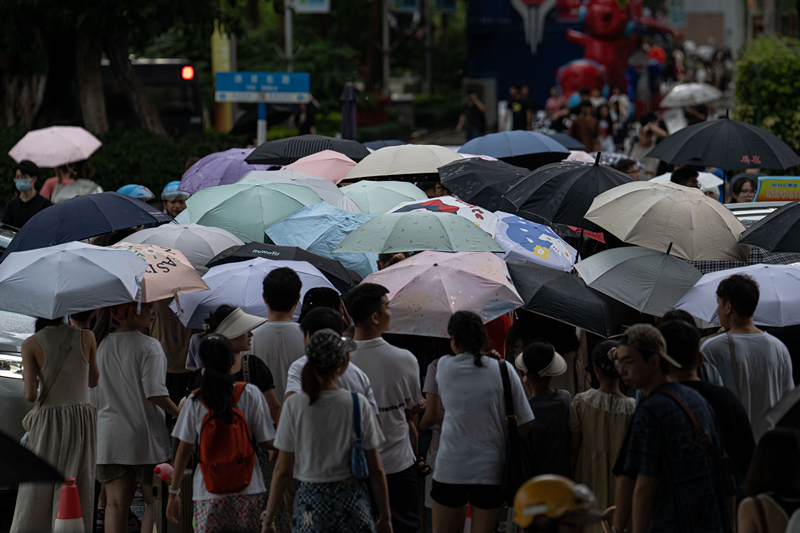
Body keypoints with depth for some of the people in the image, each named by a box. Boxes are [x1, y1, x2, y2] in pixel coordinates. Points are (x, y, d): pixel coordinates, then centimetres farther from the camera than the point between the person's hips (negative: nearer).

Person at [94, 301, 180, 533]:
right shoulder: (149, 346, -9)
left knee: (116, 504, 4)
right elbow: (155, 393, -15)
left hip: (110, 436, 5)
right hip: (145, 435, -5)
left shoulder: (102, 346, 9)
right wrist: (180, 414, -3)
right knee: (154, 501, 4)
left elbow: (96, 396, 15)